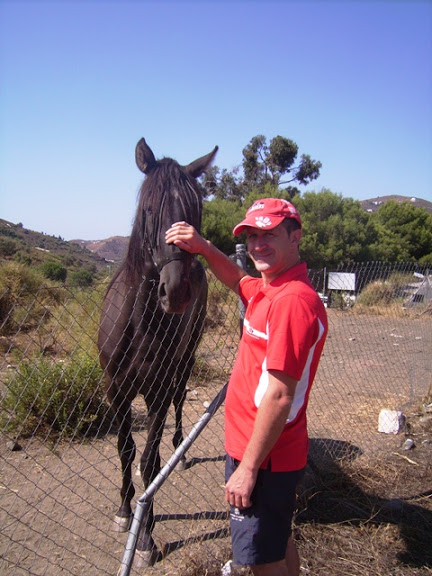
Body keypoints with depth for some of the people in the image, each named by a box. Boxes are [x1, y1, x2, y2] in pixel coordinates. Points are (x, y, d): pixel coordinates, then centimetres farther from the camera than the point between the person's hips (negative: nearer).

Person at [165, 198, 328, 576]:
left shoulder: (293, 301, -25)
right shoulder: (267, 289, 4)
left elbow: (279, 396, -27)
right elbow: (238, 280, 26)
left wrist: (248, 468, -20)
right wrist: (204, 248, 7)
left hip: (264, 456, -9)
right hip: (251, 444, 9)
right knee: (279, 543, 27)